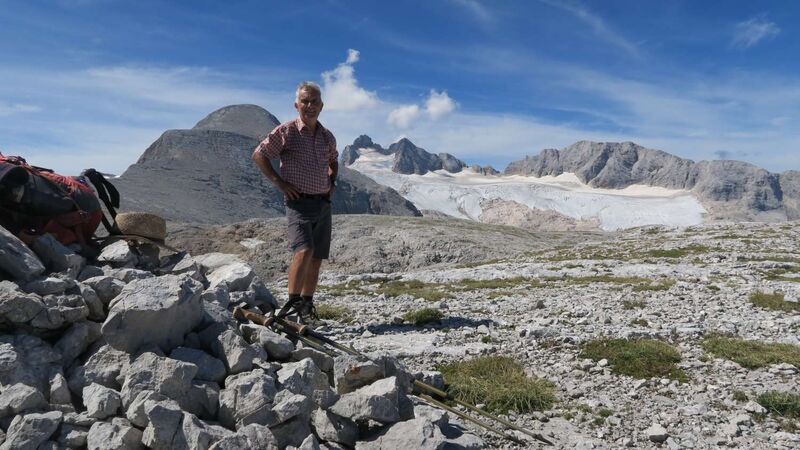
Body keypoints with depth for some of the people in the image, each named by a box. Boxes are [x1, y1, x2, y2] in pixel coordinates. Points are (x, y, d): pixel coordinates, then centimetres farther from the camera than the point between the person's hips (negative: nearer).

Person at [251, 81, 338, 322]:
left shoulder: (327, 136, 11)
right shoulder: (286, 131, -5)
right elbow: (258, 155, -1)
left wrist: (332, 181, 12)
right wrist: (279, 182, -7)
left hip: (323, 203, 6)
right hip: (299, 201, -6)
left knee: (317, 257, 7)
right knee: (304, 250, -23)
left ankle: (307, 305, 18)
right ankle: (292, 302, -14)